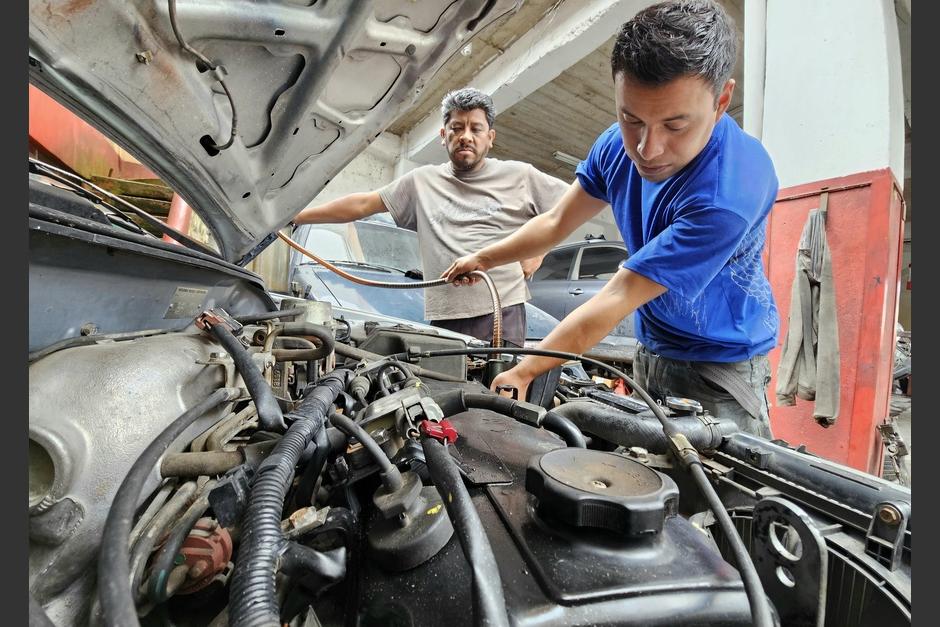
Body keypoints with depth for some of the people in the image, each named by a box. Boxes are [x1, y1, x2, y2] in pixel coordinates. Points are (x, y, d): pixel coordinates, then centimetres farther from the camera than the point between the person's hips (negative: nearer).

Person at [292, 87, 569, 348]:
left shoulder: (518, 175, 9)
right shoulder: (422, 181, 16)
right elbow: (362, 204, 15)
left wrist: (538, 250, 3)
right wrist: (294, 216, 13)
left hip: (503, 313, -2)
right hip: (443, 319, 2)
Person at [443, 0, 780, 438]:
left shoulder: (728, 195, -34)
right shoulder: (619, 144, -11)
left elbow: (618, 298, -32)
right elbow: (556, 223, 3)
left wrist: (525, 372, -27)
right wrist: (485, 258, 6)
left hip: (719, 366, -6)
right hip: (651, 349, 6)